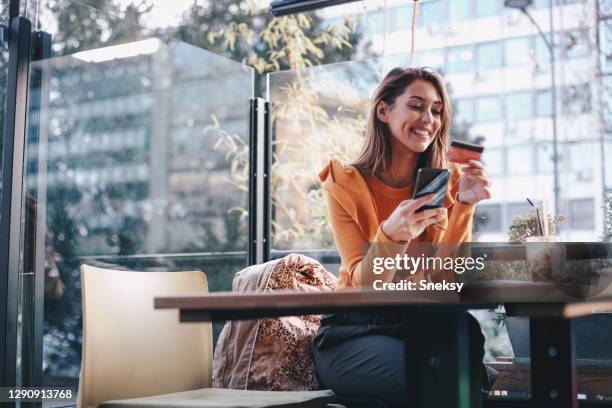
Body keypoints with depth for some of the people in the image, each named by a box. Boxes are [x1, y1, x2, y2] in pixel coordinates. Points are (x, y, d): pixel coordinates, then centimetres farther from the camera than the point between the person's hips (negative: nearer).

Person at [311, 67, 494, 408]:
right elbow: (365, 285, -13)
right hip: (356, 332, -2)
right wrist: (391, 235, -32)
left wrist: (464, 205, -20)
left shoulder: (449, 181, 2)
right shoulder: (345, 184, -5)